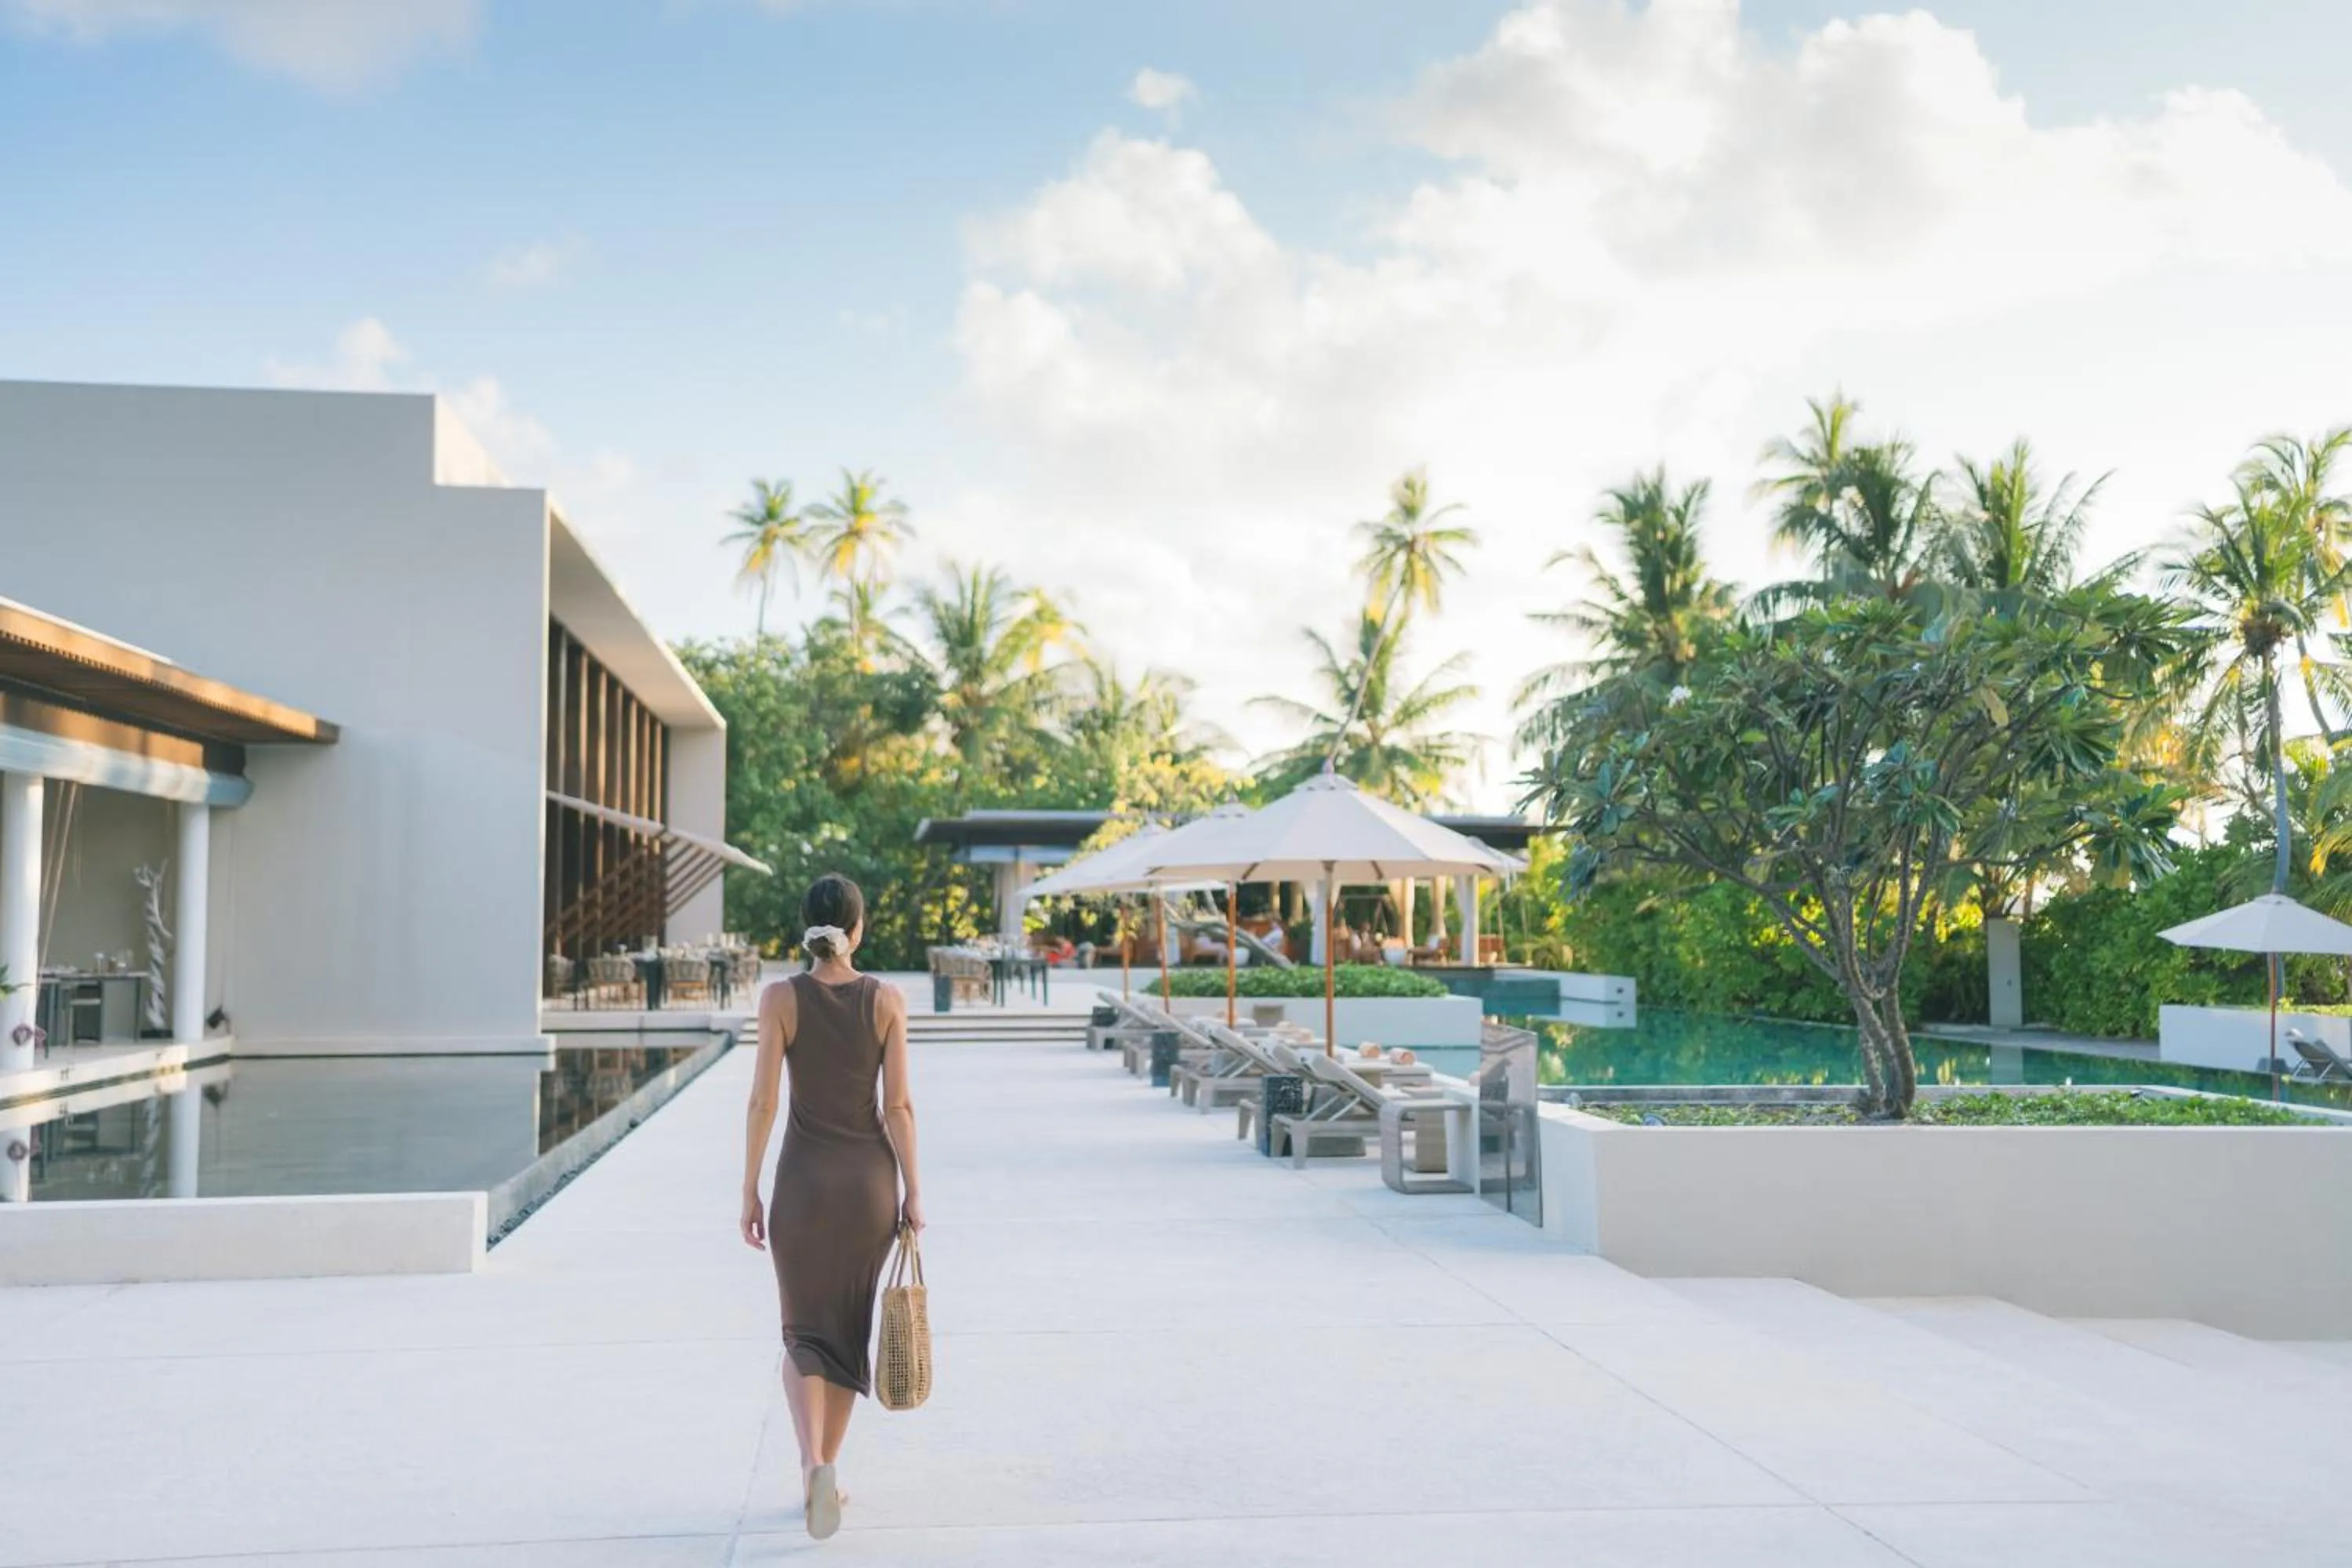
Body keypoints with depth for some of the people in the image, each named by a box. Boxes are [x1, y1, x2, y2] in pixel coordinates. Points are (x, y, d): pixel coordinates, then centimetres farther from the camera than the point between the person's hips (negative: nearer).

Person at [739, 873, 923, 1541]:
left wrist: (750, 1192, 0)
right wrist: (912, 1191, 1)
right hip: (870, 1177, 1)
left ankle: (815, 1465, -13)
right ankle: (822, 1470, 23)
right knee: (849, 1329, 17)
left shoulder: (780, 997, -8)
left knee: (804, 1333, 10)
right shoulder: (887, 998, -5)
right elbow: (898, 1105, -7)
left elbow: (763, 1102, -8)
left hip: (804, 1177, -1)